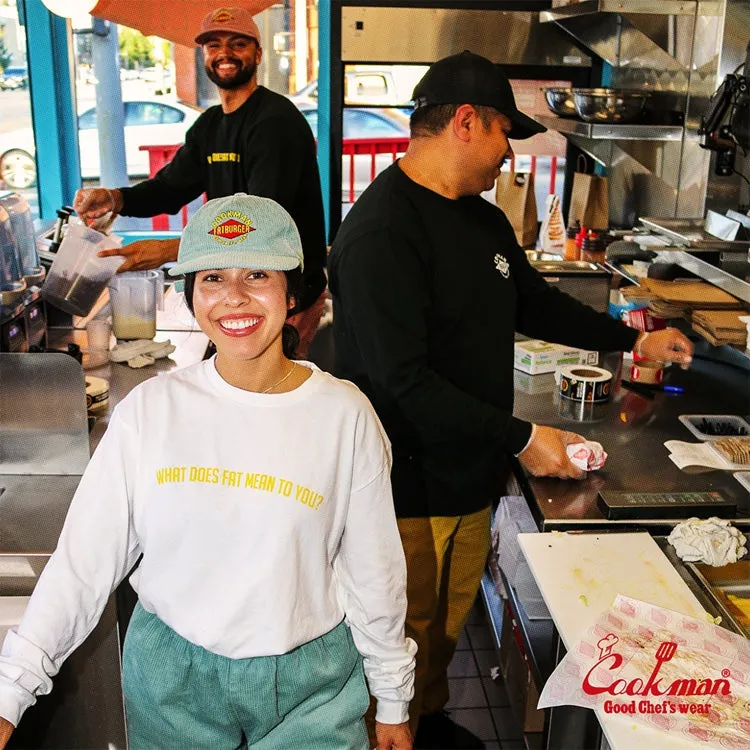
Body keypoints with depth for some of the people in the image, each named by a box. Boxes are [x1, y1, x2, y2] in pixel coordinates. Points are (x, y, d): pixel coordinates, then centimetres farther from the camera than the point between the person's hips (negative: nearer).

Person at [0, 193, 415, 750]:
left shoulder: (343, 415, -12)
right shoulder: (150, 410, -10)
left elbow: (373, 570, -4)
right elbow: (86, 559, -7)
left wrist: (394, 703, 4)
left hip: (308, 683, -1)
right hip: (170, 678, 2)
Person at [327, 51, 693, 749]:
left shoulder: (485, 221, 8)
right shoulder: (382, 230, -22)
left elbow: (536, 303, 24)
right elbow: (402, 383, -27)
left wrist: (634, 340, 27)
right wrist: (520, 437, -22)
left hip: (472, 477, 9)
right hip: (409, 489, -8)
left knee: (449, 621, 24)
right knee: (407, 639, 9)